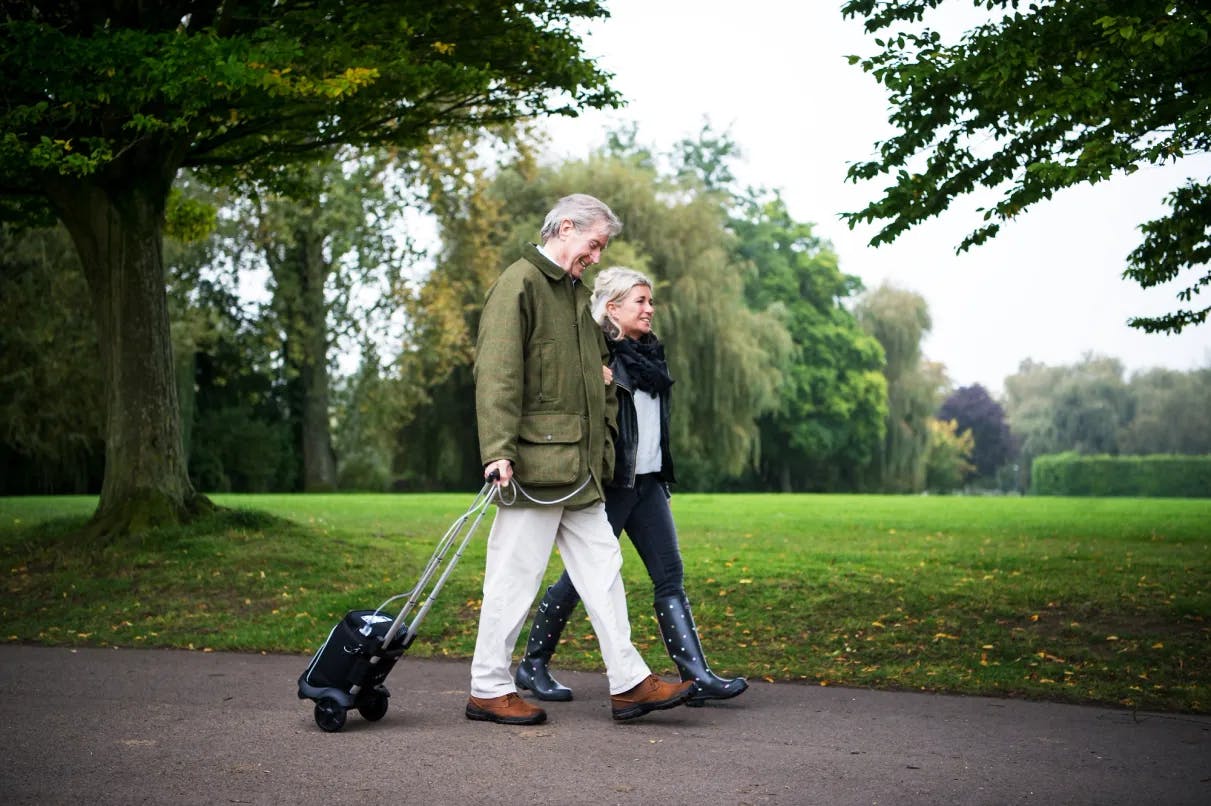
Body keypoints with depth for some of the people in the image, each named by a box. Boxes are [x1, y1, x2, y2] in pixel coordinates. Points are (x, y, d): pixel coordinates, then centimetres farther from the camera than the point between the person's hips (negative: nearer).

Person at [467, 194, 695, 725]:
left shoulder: (578, 293, 21)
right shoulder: (519, 283, -8)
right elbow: (497, 373, -17)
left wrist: (604, 445, 22)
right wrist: (499, 450, -24)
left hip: (579, 468, 9)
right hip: (534, 462, -9)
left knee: (602, 569, 7)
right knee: (516, 576, -3)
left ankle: (629, 683, 11)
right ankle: (488, 690, 8)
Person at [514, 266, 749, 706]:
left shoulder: (649, 350, 14)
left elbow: (658, 378, -7)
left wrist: (617, 370, -16)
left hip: (648, 481, 7)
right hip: (609, 483, -7)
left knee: (671, 577, 0)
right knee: (581, 576, 0)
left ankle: (698, 676, -3)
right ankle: (532, 665, 16)